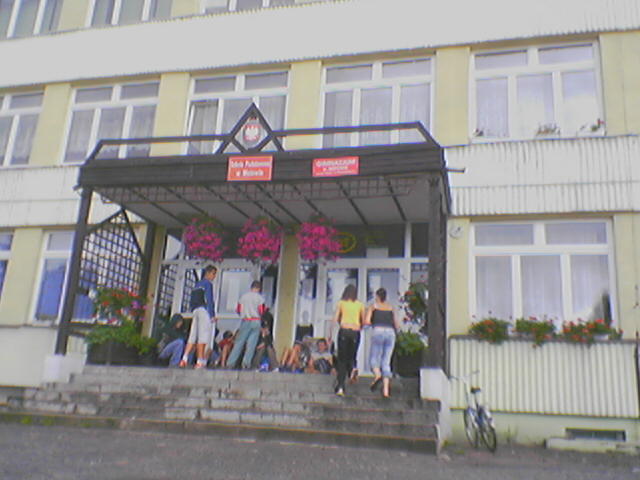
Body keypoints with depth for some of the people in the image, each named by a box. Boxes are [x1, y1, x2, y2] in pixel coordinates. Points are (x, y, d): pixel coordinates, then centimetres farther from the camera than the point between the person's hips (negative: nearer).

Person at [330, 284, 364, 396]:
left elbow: (335, 319, 3)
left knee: (342, 360, 4)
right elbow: (363, 321, 9)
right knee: (351, 357, 17)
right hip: (355, 332, 1)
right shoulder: (360, 304, 9)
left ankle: (340, 387, -6)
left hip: (344, 331, -1)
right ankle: (352, 370, -17)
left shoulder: (341, 303, 7)